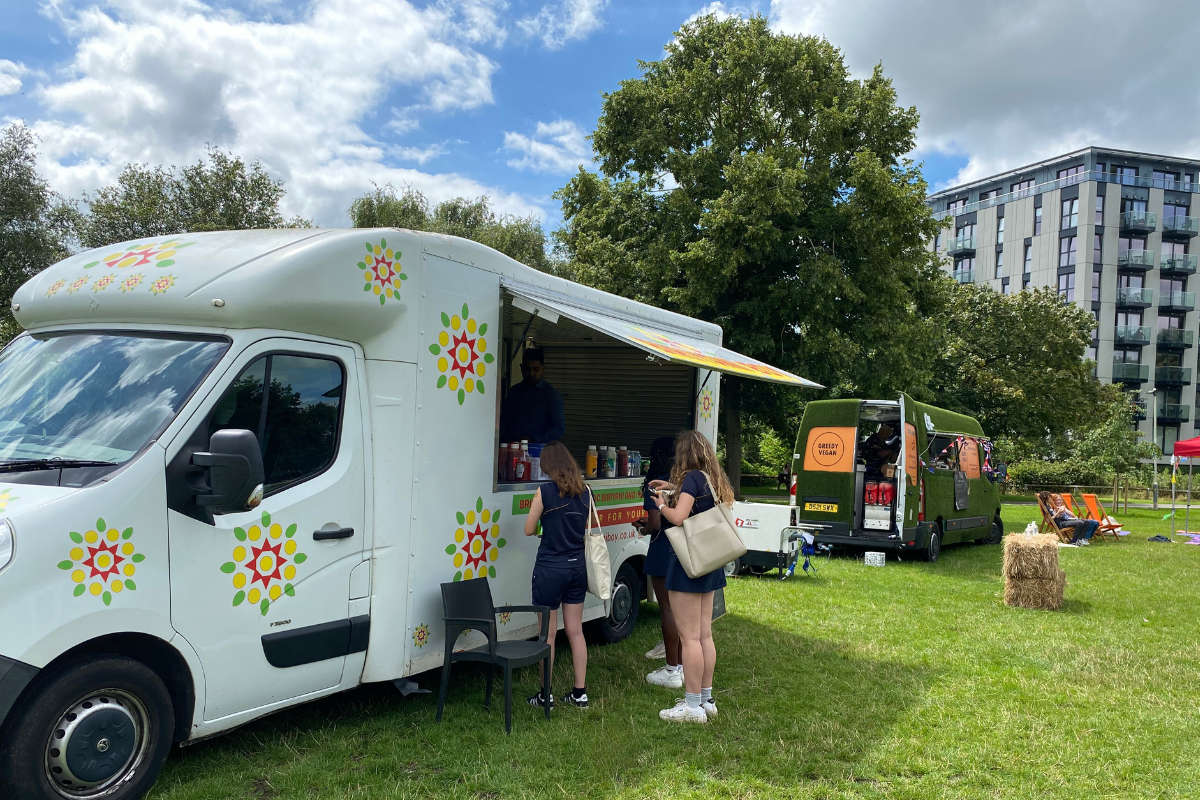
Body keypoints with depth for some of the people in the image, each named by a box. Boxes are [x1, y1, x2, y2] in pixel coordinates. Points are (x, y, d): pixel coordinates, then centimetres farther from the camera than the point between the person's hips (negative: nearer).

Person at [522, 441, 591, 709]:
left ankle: (546, 695, 14)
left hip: (550, 568, -5)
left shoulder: (545, 491, -15)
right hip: (577, 566, 5)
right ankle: (580, 692, 18)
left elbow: (529, 529, -7)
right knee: (575, 630, 13)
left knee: (548, 633, 5)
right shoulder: (585, 492, 2)